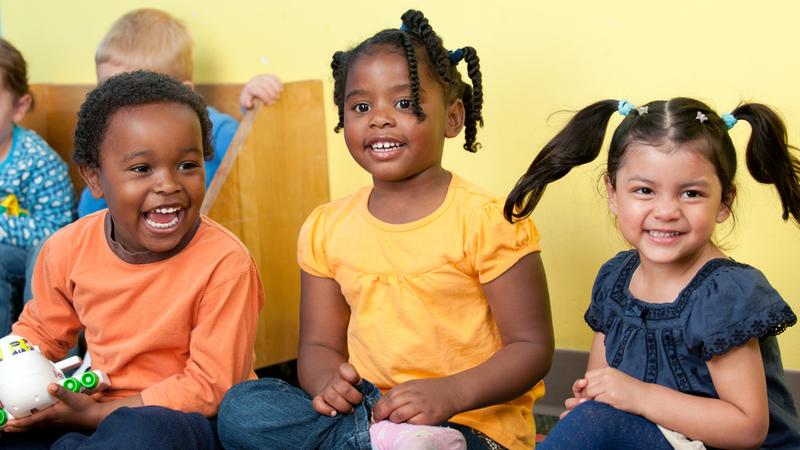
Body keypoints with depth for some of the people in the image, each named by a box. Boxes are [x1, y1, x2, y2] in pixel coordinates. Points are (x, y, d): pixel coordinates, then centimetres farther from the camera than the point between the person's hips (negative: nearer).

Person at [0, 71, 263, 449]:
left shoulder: (225, 263, -21)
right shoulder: (67, 250, -5)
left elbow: (210, 388, -17)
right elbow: (40, 331, 15)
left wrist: (95, 413, -18)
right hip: (100, 408, 4)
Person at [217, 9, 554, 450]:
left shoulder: (486, 221, -8)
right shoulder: (326, 230, 8)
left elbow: (531, 346, -8)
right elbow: (319, 343, 12)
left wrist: (450, 393, -26)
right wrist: (327, 382, -13)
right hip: (365, 408, 7)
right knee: (240, 406, -19)